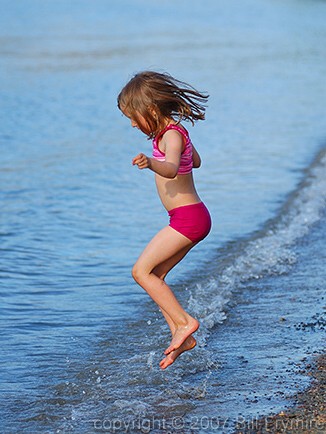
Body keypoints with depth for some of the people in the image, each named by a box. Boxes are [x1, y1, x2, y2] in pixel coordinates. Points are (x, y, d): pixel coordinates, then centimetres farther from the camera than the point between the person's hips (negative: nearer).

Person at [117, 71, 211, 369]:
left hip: (188, 217, -10)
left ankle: (184, 321, -8)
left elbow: (172, 169, -37)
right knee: (154, 276, 10)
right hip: (189, 219, 10)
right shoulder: (175, 131, 14)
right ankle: (181, 338, 12)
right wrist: (156, 160, 41)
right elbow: (196, 161, 31)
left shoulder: (171, 135, -16)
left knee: (142, 271, -11)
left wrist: (151, 163, -57)